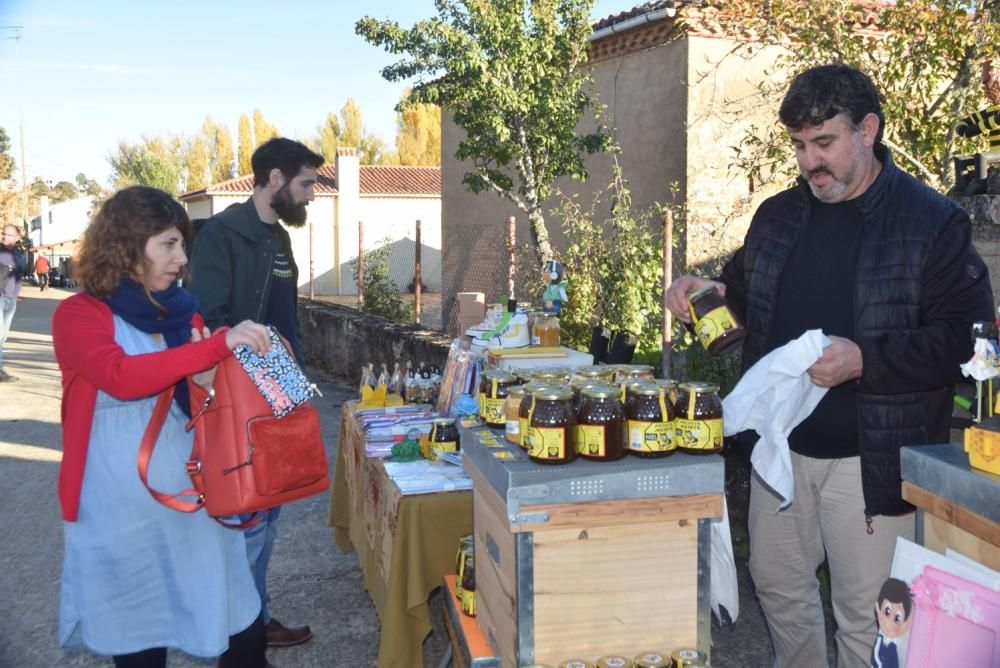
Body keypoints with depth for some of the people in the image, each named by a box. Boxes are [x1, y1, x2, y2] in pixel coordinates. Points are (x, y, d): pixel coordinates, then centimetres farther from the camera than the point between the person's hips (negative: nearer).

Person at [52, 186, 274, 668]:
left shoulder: (182, 312, 8)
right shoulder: (78, 315, -7)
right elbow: (123, 377, -27)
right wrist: (219, 346, -30)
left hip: (193, 491, 4)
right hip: (121, 505, -4)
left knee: (241, 628, 6)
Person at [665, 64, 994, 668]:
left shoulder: (934, 222, -10)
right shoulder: (778, 215, 8)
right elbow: (752, 295, 22)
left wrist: (865, 361, -26)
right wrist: (713, 289, 0)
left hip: (872, 455, -5)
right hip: (781, 443, 6)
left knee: (865, 613, 6)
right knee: (778, 582, 19)